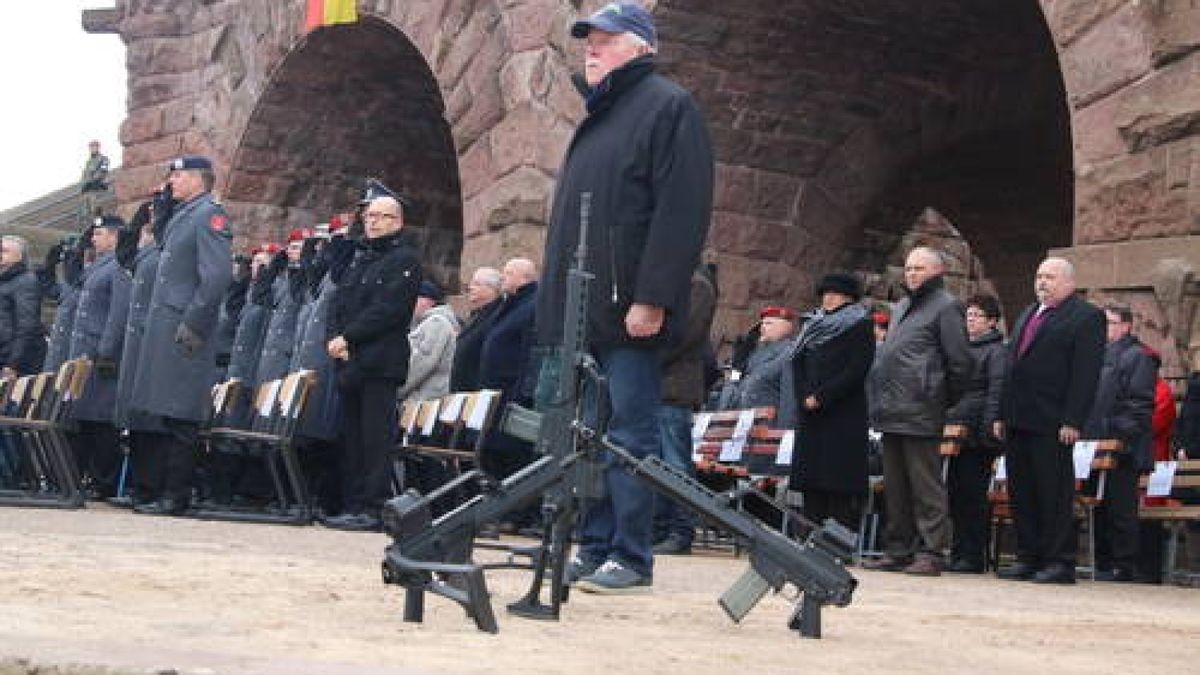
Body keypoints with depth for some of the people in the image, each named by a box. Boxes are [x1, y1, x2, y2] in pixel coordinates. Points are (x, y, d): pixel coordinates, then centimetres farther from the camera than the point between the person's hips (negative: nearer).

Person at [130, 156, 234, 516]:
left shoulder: (210, 215, -10)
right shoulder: (181, 216, 20)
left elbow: (218, 276, -20)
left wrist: (192, 325, -22)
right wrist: (159, 324, 18)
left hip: (184, 333, -10)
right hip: (166, 332, 10)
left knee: (180, 418, -7)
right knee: (170, 417, 12)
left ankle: (176, 496, -3)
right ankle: (170, 492, 17)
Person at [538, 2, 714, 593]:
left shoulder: (667, 106, -4)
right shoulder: (597, 116, 23)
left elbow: (682, 211, -15)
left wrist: (652, 298, -21)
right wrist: (556, 300, 20)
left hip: (631, 312, -9)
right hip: (581, 311, 9)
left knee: (629, 433, -6)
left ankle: (631, 558, -3)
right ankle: (595, 549, 13)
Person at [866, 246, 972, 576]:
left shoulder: (946, 307, -4)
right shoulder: (901, 308, 21)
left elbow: (960, 363, -8)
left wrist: (943, 400, -2)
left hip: (920, 414, -9)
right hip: (892, 413, 9)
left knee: (926, 487, -6)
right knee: (895, 487, 12)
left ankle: (931, 553, -4)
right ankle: (899, 550, 19)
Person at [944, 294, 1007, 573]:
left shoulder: (997, 351, -5)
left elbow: (996, 393, -12)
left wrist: (987, 431, -19)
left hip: (977, 436, -8)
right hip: (958, 433, 8)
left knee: (972, 495, -5)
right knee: (956, 493, 9)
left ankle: (973, 557, -1)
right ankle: (959, 554, 16)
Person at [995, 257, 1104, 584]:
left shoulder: (1086, 317, -4)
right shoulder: (1027, 315, 22)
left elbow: (1086, 373, -11)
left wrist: (1072, 421, -18)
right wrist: (1002, 414, 16)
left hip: (1052, 424, -8)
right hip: (1018, 422, 8)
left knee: (1055, 493, -4)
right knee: (1021, 493, 9)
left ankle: (1060, 562, 1)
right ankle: (1029, 558, 15)